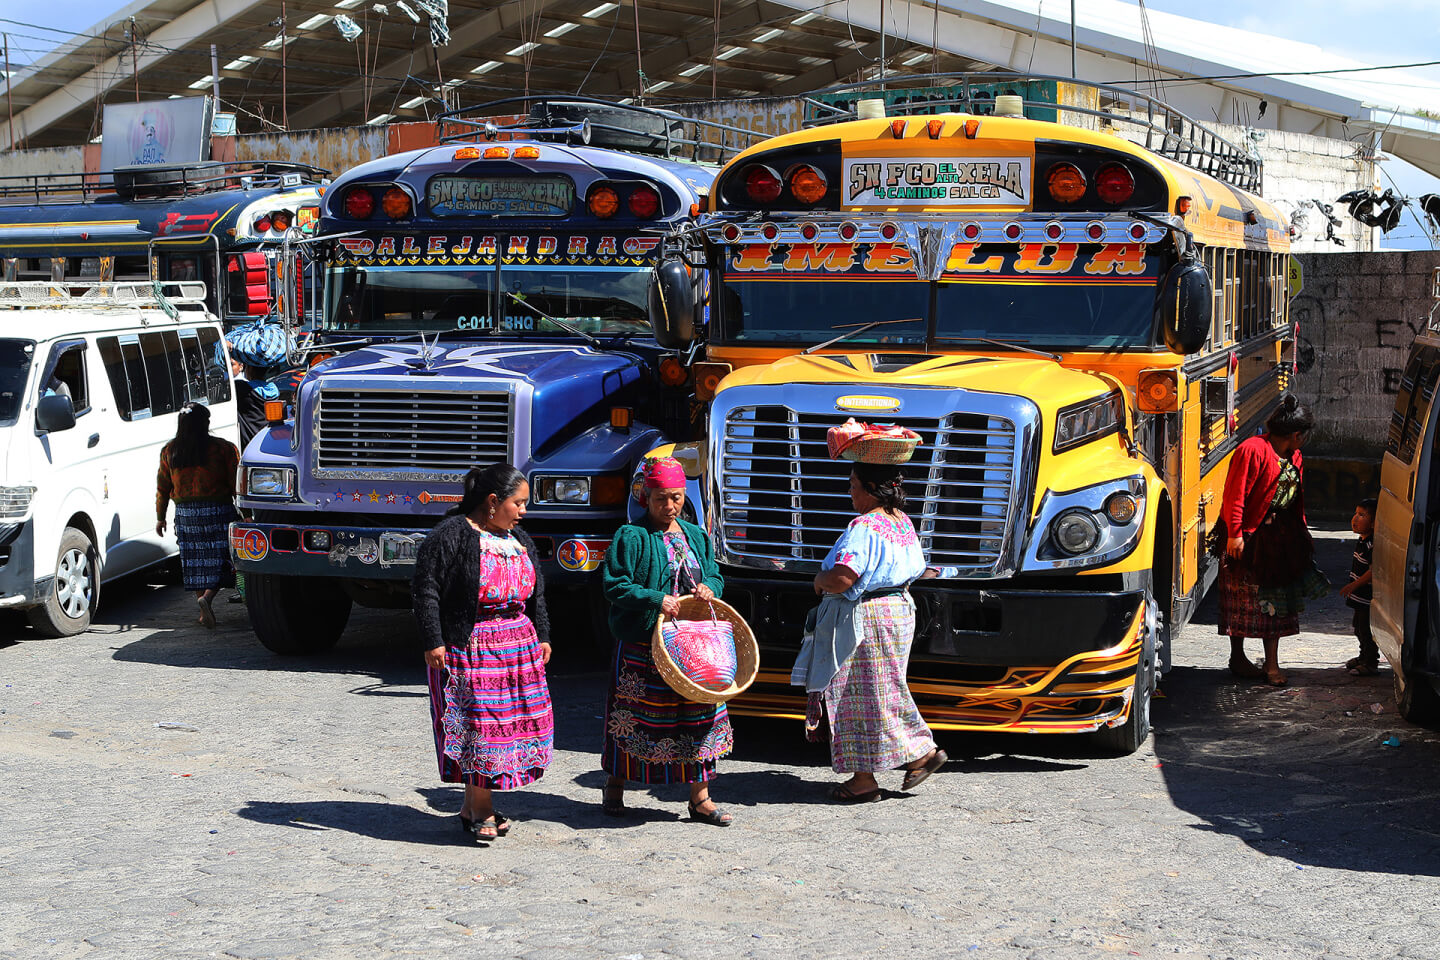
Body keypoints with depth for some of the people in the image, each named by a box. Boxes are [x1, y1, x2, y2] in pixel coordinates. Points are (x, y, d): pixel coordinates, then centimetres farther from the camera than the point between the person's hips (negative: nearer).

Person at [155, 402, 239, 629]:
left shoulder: (169, 451, 4)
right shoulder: (223, 448, -6)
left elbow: (162, 487, 9)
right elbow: (235, 483, -6)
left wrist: (160, 517, 17)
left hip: (185, 513, 3)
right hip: (218, 510, -3)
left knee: (196, 563, 11)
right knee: (219, 560, 2)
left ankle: (204, 613, 13)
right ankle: (207, 597, -22)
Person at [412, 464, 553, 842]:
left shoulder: (519, 540, 15)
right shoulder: (451, 535, -10)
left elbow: (537, 592, 23)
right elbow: (425, 587, -11)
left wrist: (541, 636, 17)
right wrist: (432, 641, -14)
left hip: (518, 645, 7)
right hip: (469, 646, -7)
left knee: (512, 720, 5)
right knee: (478, 723, -8)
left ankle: (473, 805, 16)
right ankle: (481, 810, 2)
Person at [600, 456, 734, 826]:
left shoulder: (696, 536, 13)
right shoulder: (631, 537, -6)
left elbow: (715, 575, 18)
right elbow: (615, 585, -11)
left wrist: (709, 588, -6)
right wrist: (657, 600, -21)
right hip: (642, 644, -5)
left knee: (699, 712, 2)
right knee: (630, 714, 3)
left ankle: (700, 797, 9)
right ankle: (614, 785, 23)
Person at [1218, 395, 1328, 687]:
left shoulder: (1294, 457, 12)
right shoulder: (1253, 450, -15)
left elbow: (1297, 499, 19)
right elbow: (1235, 495, -18)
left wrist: (1301, 532, 16)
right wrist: (1234, 534, -21)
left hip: (1282, 537, 8)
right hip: (1250, 536, -8)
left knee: (1275, 599, 5)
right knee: (1243, 599, 3)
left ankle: (1272, 664, 7)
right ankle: (1237, 657, 16)